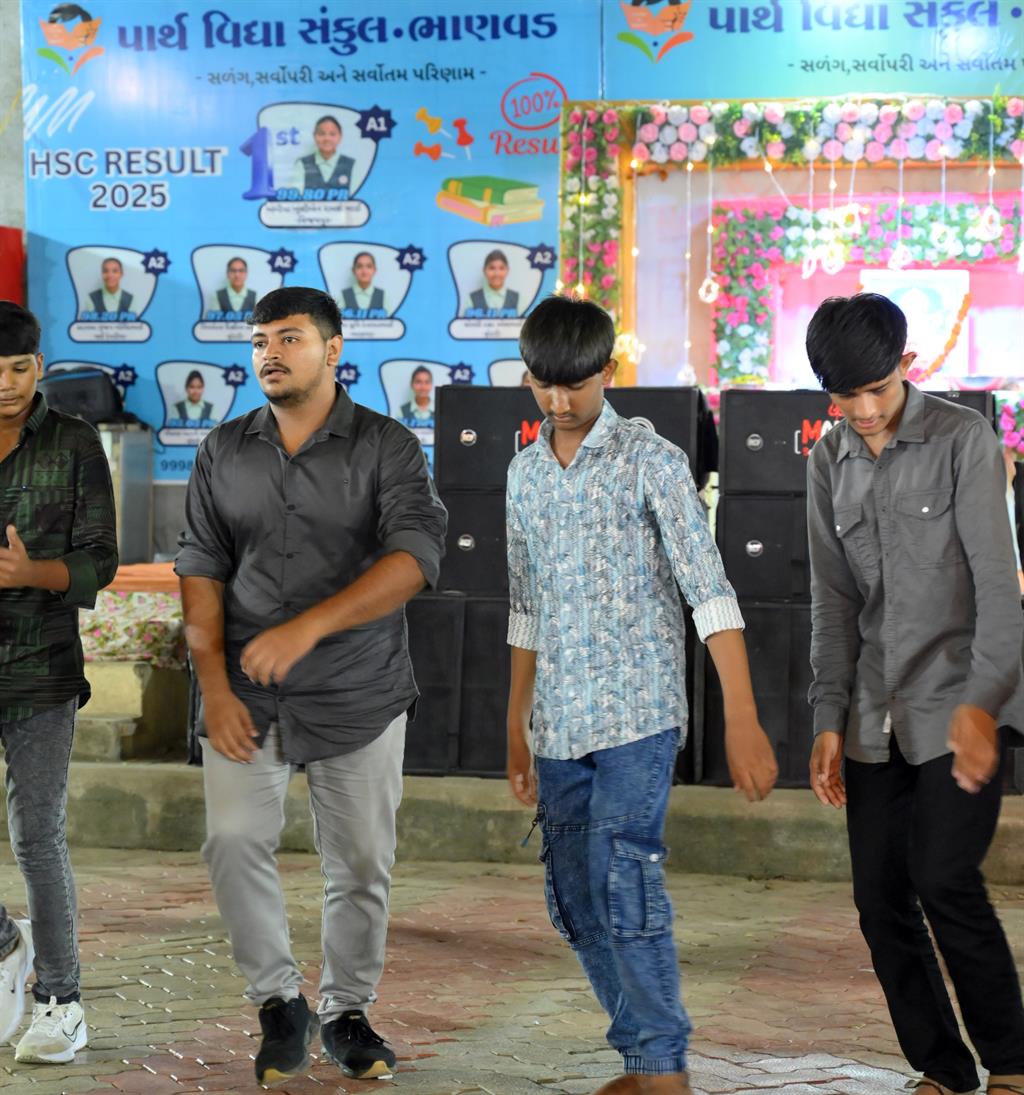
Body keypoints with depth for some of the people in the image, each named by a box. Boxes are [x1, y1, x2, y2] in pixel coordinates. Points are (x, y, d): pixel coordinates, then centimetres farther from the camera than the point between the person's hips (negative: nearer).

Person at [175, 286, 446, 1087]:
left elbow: (416, 555, -18)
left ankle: (348, 1013, 24)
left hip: (359, 693, -1)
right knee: (233, 842, -13)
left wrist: (308, 627, -28)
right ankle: (280, 1004, 5)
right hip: (247, 696, 2)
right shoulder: (224, 452, 6)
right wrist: (214, 686, -7)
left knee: (361, 863, 4)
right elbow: (202, 570, 5)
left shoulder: (388, 448, -5)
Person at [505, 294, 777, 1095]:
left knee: (624, 886, -17)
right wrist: (517, 729, 20)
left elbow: (709, 591, -12)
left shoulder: (651, 461, -6)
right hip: (558, 727, 6)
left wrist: (743, 720, -20)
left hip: (637, 716, -6)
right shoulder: (526, 474, 12)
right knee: (574, 904, 7)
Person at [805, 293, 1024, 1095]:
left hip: (957, 707, -5)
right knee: (881, 899, 3)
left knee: (947, 884, -12)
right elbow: (834, 602, 10)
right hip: (875, 720, 5)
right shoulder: (829, 465, 8)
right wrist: (829, 720, 3)